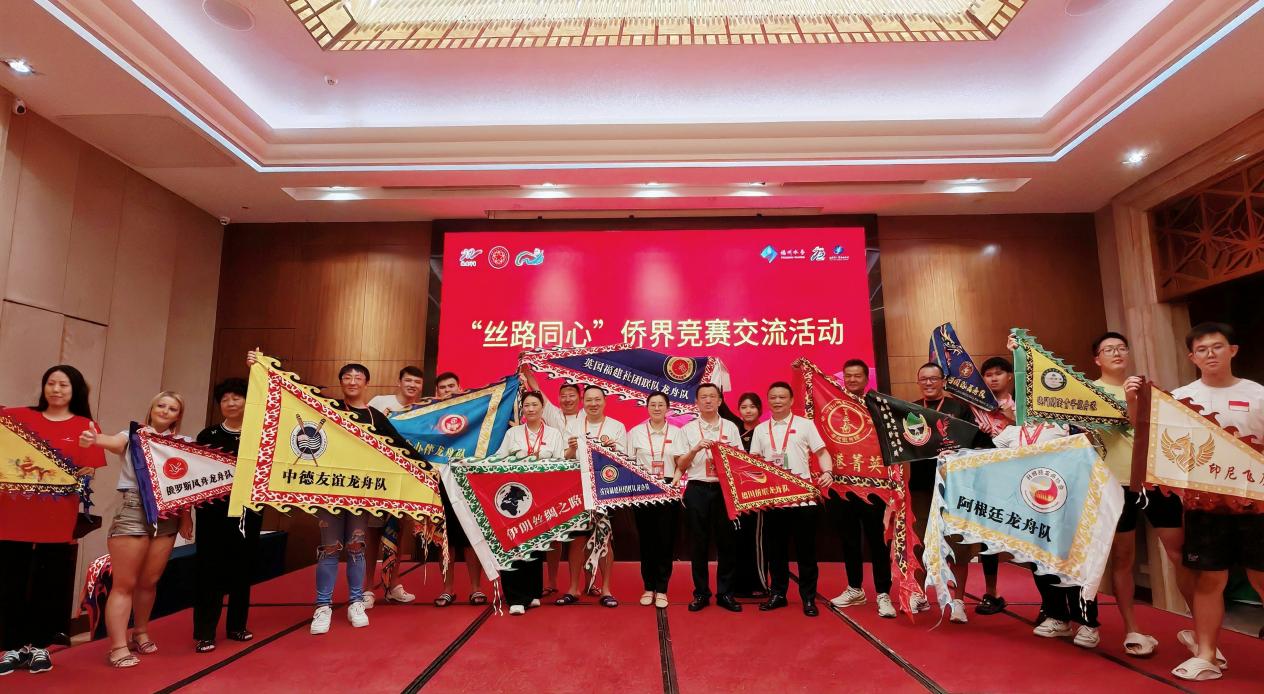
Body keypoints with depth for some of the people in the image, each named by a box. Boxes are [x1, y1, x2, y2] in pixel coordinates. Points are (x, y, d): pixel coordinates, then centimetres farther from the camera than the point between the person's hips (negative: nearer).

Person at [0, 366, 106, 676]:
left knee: (50, 584, 8)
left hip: (57, 520, -1)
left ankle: (39, 645, 22)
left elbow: (89, 471, -2)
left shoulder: (86, 426, 3)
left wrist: (71, 476, -19)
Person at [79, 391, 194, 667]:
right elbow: (114, 442, -22)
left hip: (169, 515, 4)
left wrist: (186, 517, 5)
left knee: (149, 581, 13)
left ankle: (140, 633, 30)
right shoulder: (134, 436, 1)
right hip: (134, 510, -3)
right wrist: (93, 439, -44)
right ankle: (118, 647, 6)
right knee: (125, 583, 0)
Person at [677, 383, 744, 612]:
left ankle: (725, 593, 17)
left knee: (726, 541, 4)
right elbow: (681, 466, 4)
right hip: (697, 490, 0)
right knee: (698, 542, 5)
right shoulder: (688, 429, 7)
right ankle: (701, 593, 17)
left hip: (724, 489, 1)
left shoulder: (730, 427, 9)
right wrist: (696, 449, -12)